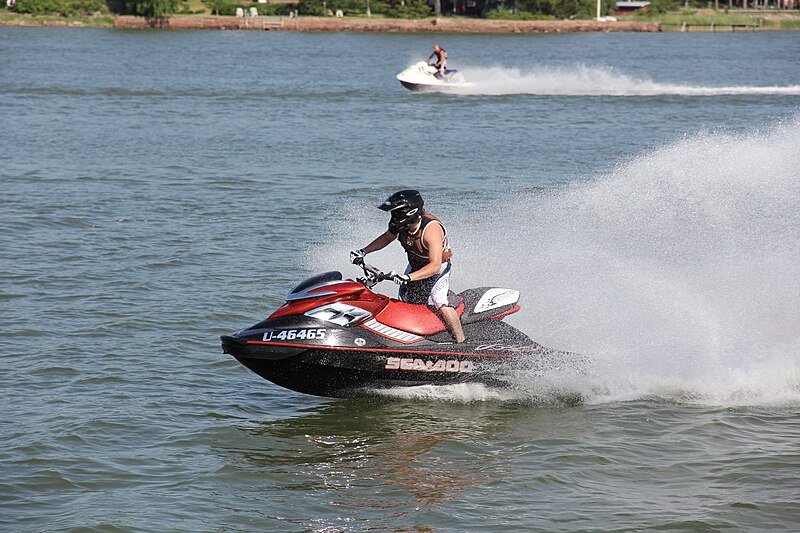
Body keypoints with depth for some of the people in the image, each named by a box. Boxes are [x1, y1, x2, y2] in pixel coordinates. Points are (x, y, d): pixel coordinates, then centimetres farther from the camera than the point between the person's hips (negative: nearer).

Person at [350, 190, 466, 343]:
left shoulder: (431, 229, -37)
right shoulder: (401, 225, -17)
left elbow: (435, 266, -42)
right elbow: (386, 238, 7)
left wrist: (408, 277, -52)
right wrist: (363, 252, -5)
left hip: (439, 266, -7)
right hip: (415, 265, 7)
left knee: (439, 302, -24)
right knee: (404, 302, 5)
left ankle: (462, 343, -17)